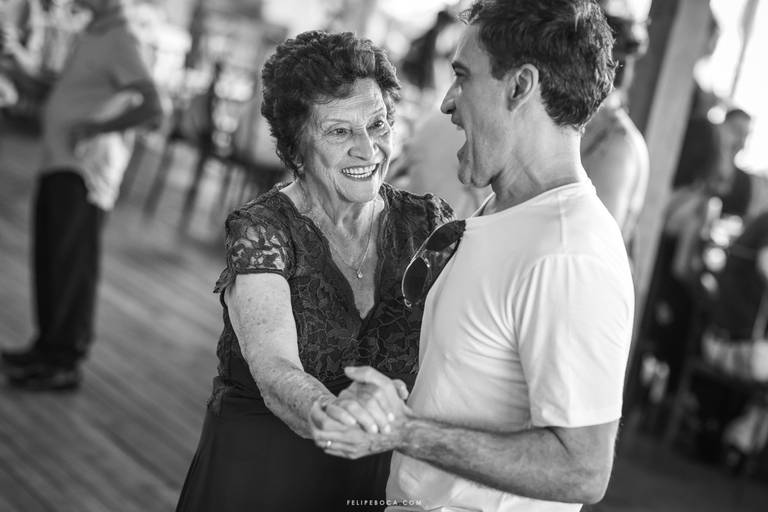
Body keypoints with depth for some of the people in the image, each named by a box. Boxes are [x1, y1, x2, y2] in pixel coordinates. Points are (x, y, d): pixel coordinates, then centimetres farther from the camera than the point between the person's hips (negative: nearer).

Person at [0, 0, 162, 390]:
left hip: (83, 168, -9)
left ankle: (65, 363, 2)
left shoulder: (119, 41, -12)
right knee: (47, 259, 13)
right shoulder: (93, 35, 15)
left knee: (70, 264, -5)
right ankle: (49, 348, 24)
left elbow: (151, 107, -21)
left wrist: (95, 128, -19)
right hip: (59, 162, 9)